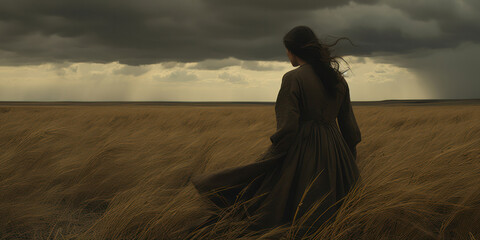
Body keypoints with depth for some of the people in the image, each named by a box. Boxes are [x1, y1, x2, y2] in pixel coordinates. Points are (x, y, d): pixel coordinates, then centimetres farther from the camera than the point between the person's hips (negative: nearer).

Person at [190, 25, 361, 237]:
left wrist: (265, 162, -8)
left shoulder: (293, 79, -12)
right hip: (335, 158, 7)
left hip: (301, 156, -7)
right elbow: (350, 127, 11)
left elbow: (287, 130, -18)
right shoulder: (338, 79, 8)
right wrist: (350, 167, 20)